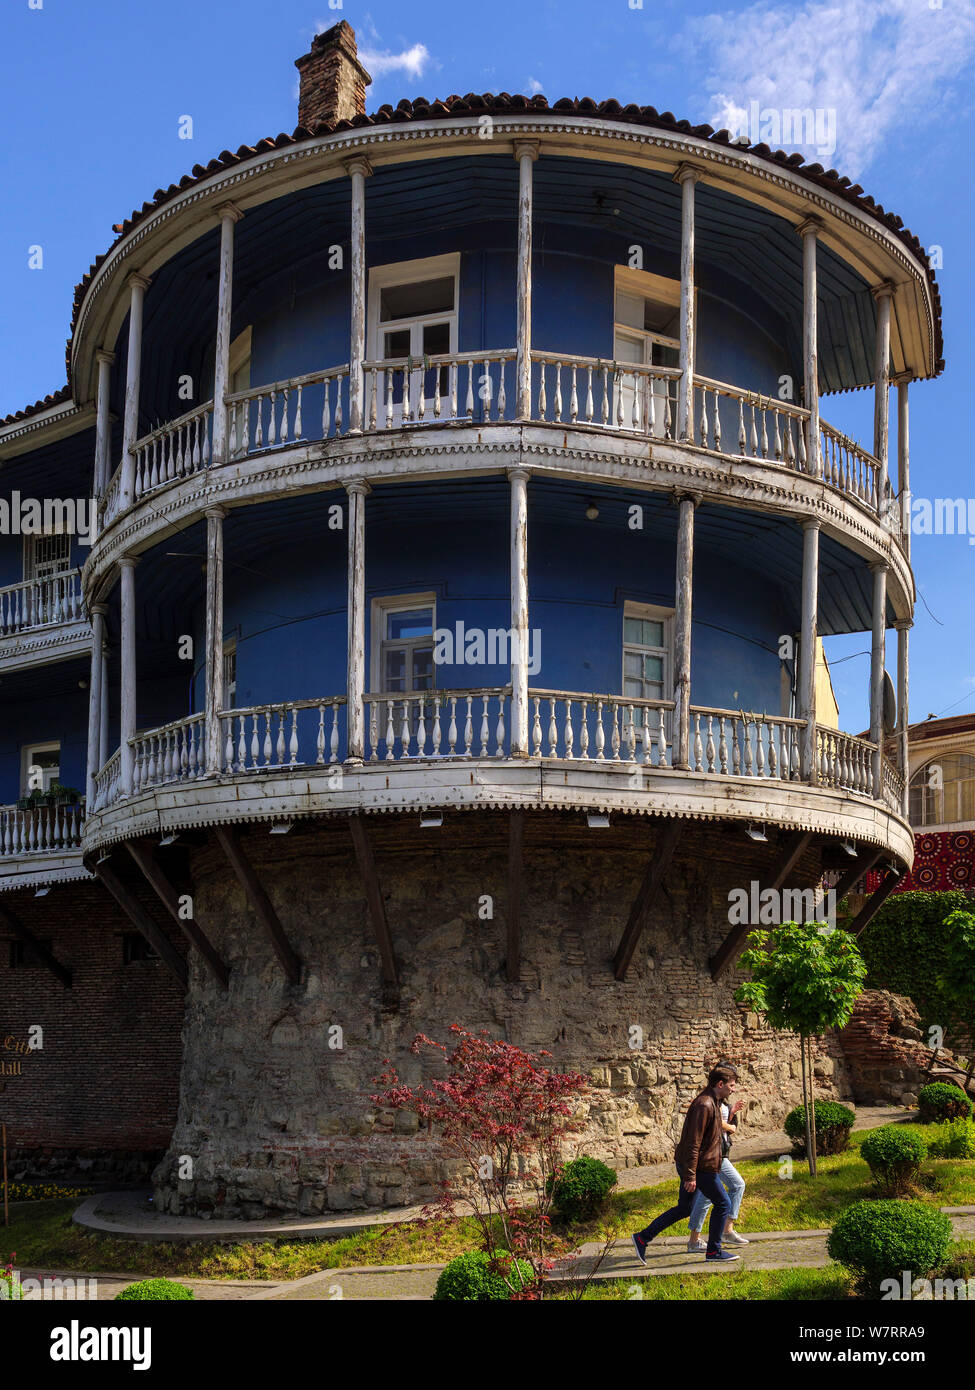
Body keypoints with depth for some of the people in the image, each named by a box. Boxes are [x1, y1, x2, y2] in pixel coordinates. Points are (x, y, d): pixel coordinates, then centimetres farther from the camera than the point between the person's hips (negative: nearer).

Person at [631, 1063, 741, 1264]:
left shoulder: (711, 1102, 14)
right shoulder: (704, 1105, -19)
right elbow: (693, 1143, -22)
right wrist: (690, 1176, -23)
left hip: (689, 1165, 10)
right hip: (700, 1166, -10)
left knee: (684, 1208, 13)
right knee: (722, 1204, 3)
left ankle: (643, 1237, 14)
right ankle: (714, 1251, 13)